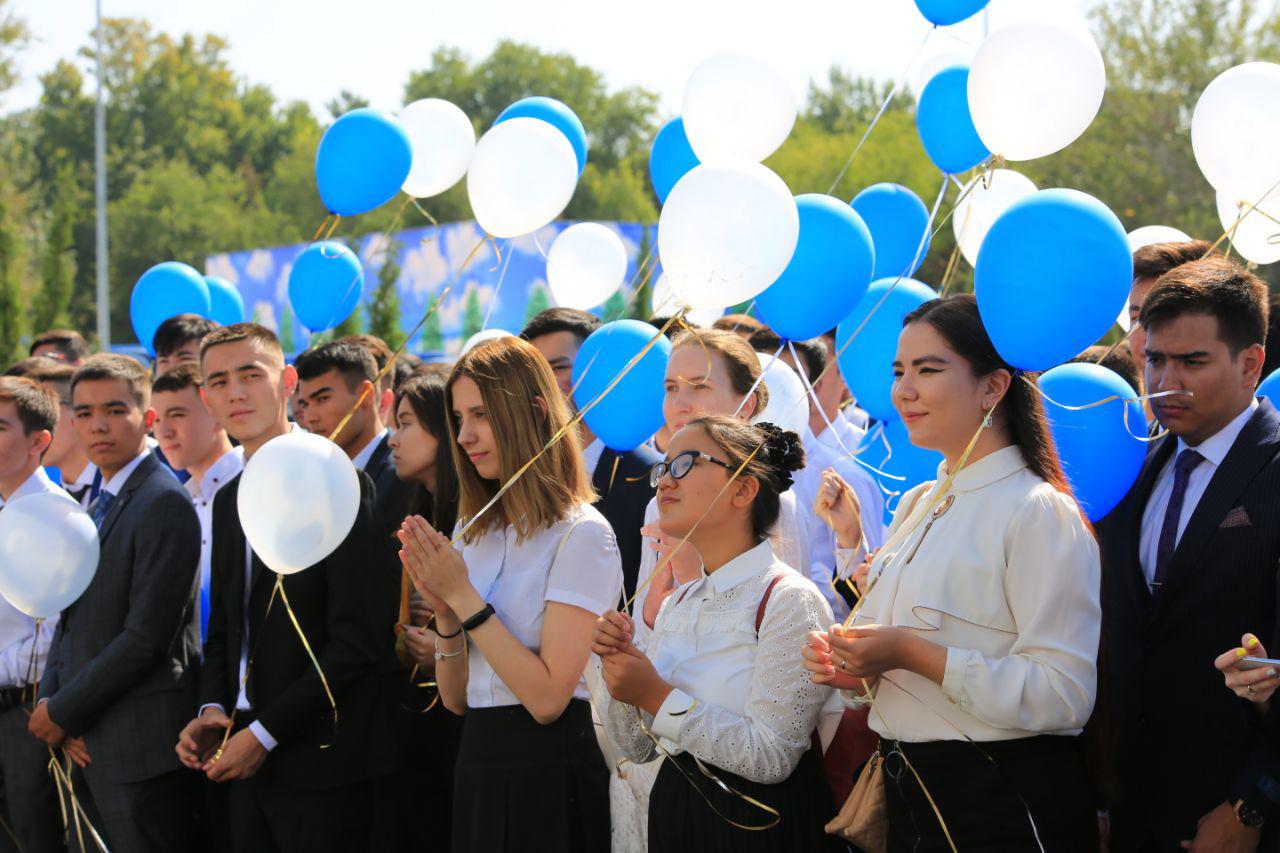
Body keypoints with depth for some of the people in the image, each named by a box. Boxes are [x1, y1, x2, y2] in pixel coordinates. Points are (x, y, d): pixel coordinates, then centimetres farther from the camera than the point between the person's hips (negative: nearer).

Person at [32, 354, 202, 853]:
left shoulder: (164, 504, -12)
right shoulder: (96, 507, 17)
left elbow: (147, 637, -18)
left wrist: (63, 712, -12)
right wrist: (52, 702, -1)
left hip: (142, 751, -8)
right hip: (91, 749, 8)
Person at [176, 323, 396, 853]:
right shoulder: (229, 500, 15)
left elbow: (358, 639, -14)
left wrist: (265, 733, -15)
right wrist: (213, 708, 1)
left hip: (318, 761, -7)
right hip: (245, 757, 7)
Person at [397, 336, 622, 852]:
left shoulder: (581, 534, -11)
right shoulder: (472, 533, 10)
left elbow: (547, 699, -18)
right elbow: (456, 698, 10)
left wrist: (465, 596, -17)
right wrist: (444, 611, -7)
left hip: (550, 777, -7)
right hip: (478, 769, 7)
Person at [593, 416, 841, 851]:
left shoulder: (789, 600, -15)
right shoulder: (678, 603, 7)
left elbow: (771, 757, -22)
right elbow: (637, 746, 10)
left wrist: (659, 697, -21)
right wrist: (618, 666, -7)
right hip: (674, 813, 7)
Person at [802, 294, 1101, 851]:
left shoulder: (1039, 513, -14)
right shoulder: (918, 505, 11)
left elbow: (1063, 695, -23)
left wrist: (914, 655, -23)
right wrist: (853, 671, 0)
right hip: (911, 803, 8)